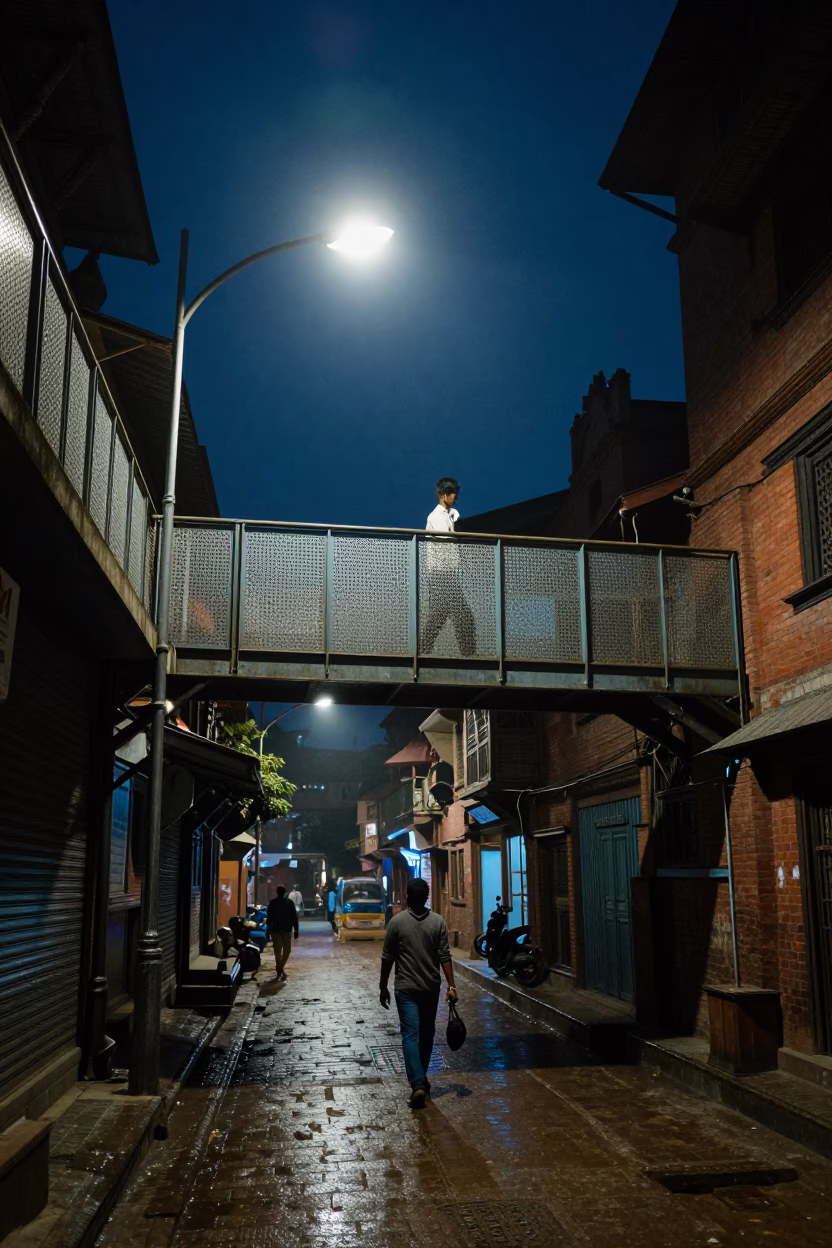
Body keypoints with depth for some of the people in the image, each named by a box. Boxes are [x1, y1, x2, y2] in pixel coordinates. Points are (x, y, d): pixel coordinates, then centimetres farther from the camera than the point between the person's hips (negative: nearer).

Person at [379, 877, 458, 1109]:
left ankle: (417, 1084, -17)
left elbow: (387, 958, -4)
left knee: (410, 1035, -4)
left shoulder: (396, 922, -8)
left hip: (406, 988, -2)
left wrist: (383, 987, 6)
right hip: (431, 987, 2)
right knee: (427, 1034, 17)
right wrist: (451, 986, -3)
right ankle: (422, 1078, 29)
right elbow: (444, 957, -7)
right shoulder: (438, 921, -4)